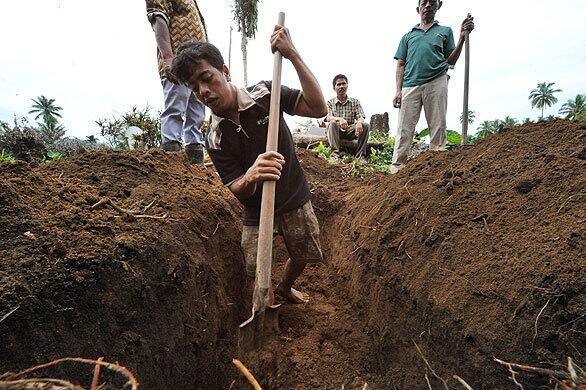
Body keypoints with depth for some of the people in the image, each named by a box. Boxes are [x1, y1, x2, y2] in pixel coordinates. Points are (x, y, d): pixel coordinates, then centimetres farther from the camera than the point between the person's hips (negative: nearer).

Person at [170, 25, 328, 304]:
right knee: (255, 273, -4)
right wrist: (250, 177, -42)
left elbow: (318, 109, -24)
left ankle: (285, 286, 50)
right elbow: (237, 191, -16)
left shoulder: (265, 94, -15)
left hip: (294, 198, 1)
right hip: (256, 210, 0)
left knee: (303, 256, 15)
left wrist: (293, 55, -31)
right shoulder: (214, 140, -14)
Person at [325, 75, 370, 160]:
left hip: (350, 131, 2)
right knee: (332, 123, -33)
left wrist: (359, 122, -29)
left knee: (365, 125, -22)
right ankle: (335, 153, -39)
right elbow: (328, 118, -11)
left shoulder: (355, 102, 10)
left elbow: (360, 117, -2)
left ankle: (360, 155, -25)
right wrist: (339, 119, -35)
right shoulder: (330, 103, 6)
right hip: (336, 132, -2)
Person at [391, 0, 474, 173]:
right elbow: (401, 65, 15)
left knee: (438, 127, -5)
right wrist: (398, 90, 2)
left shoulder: (445, 31, 22)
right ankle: (397, 168, -10)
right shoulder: (408, 36, 24)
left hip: (436, 82, 0)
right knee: (404, 129, -8)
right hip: (410, 85, 0)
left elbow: (451, 61, 16)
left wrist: (462, 37, 3)